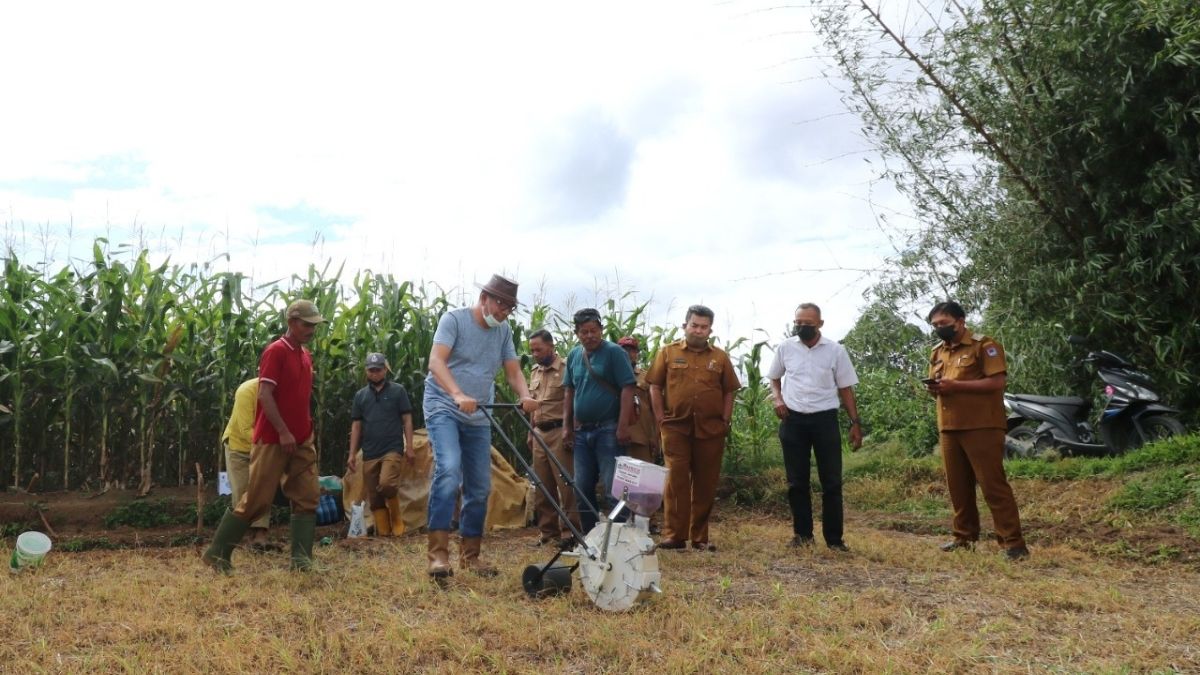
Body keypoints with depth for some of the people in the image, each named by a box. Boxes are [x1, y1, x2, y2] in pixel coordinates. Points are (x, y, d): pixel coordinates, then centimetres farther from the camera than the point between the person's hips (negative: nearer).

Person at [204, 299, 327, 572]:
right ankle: (217, 552, 12)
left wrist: (308, 431, 16)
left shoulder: (306, 355, 13)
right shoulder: (275, 351, -12)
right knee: (257, 499, -2)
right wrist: (283, 432, -21)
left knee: (308, 498, 2)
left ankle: (301, 558, 3)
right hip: (273, 440, -8)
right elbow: (265, 395, -18)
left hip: (302, 440, 8)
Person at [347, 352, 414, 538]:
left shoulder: (398, 390, 3)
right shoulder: (360, 395, 12)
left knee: (387, 484, -25)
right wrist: (352, 454, 6)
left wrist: (409, 447, -6)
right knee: (373, 497, 3)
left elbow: (407, 420, 2)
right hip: (370, 453, 4)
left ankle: (397, 517, 0)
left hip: (392, 449, -4)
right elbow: (356, 426, 12)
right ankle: (384, 533, 11)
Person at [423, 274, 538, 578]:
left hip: (479, 417, 6)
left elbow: (513, 370, 3)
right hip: (444, 408, -6)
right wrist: (459, 395, -38)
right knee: (449, 471, -27)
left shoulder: (504, 331, 7)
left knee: (480, 488, 6)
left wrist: (525, 396, -20)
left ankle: (470, 555, 19)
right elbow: (436, 362, -21)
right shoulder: (454, 319, -9)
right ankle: (438, 553, -23)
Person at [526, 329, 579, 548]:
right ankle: (547, 531, 17)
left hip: (559, 432, -7)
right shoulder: (534, 372, 16)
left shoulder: (566, 368, -7)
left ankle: (569, 531, 1)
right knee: (542, 486, 9)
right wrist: (531, 434, 20)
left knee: (566, 483, -6)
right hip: (540, 433, 7)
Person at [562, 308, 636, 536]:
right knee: (583, 487, 11)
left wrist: (623, 426, -18)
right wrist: (567, 425, 12)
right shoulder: (574, 356, 10)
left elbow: (627, 389, -12)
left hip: (607, 430, -6)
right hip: (581, 431, 6)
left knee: (611, 487, -6)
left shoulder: (614, 352, -7)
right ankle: (588, 533, 22)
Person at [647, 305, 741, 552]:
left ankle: (700, 537, 14)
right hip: (676, 427, -2)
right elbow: (655, 387, 6)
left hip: (711, 429, 2)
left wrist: (725, 421, 3)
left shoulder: (720, 357, 11)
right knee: (676, 480, -5)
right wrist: (660, 418, -2)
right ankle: (674, 535, -1)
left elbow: (729, 392, 12)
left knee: (706, 483, 5)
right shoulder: (668, 352, 7)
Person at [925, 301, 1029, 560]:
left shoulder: (984, 345, -5)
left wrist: (956, 385, -20)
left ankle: (1013, 543, -4)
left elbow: (997, 382, -14)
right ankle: (964, 536, 20)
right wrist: (934, 389, 1)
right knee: (958, 486, 10)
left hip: (981, 427, -7)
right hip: (949, 428, 7)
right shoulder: (937, 353, 17)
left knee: (993, 484, -8)